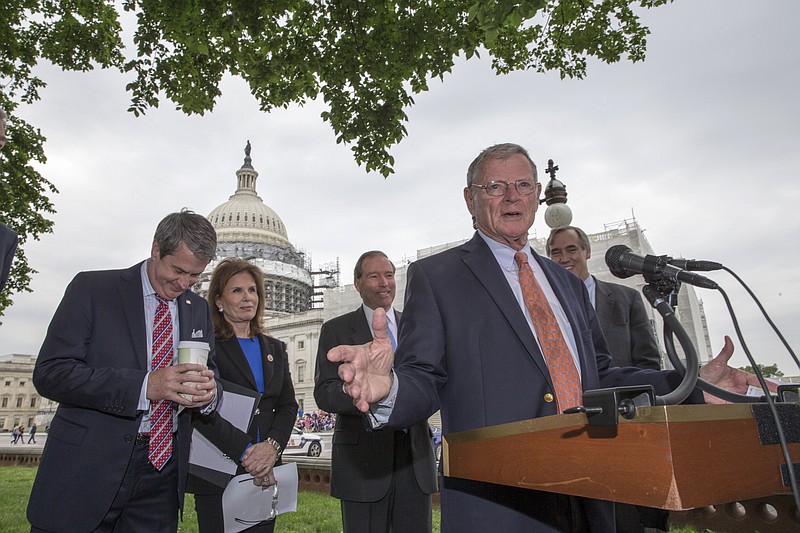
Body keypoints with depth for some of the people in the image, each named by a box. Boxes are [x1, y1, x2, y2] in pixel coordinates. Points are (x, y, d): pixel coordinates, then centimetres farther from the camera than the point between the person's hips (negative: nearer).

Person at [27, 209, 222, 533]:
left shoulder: (199, 310, 8)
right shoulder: (91, 288, -5)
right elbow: (50, 373, -13)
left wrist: (209, 392, -15)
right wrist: (144, 386, -25)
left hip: (163, 469, 4)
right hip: (88, 470, -3)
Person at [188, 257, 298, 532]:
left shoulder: (275, 349, 13)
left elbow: (288, 405, 8)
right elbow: (200, 409, -14)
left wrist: (272, 445, -10)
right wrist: (245, 451, -19)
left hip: (265, 474, 5)